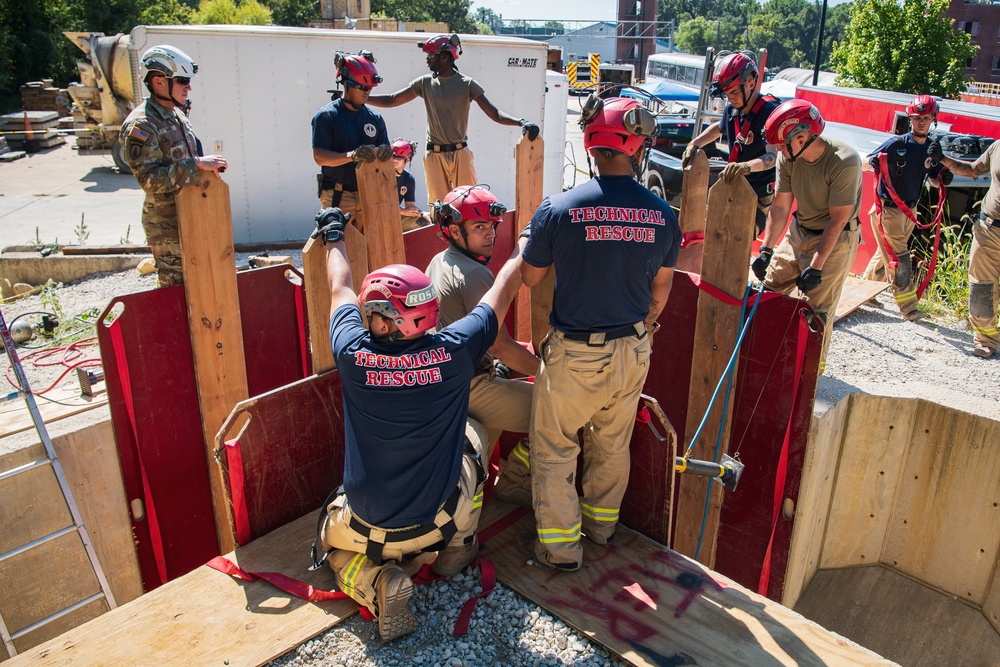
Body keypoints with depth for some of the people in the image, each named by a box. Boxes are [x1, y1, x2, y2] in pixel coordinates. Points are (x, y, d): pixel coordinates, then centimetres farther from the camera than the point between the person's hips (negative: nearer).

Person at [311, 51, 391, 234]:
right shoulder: (326, 115, -2)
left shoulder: (375, 118, 13)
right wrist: (352, 155, -27)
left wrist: (385, 152, -12)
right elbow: (319, 156, -11)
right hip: (337, 198, -5)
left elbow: (385, 152, 14)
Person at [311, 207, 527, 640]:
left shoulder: (353, 354, -20)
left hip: (367, 528, 0)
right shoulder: (454, 351, -21)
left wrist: (334, 238, 22)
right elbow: (504, 287, -3)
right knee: (472, 434, 26)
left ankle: (377, 582, 1)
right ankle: (457, 548, 28)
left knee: (333, 539, 34)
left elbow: (340, 291, 2)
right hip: (440, 519, 1)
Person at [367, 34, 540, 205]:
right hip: (434, 155, 3)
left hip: (460, 154, -2)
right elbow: (390, 101, 11)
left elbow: (494, 114, -8)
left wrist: (521, 122, -25)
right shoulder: (425, 83, 7)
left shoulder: (467, 84, -2)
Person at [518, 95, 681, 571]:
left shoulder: (557, 210, -18)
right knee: (612, 443, 23)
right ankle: (601, 522, 43)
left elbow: (529, 277, -3)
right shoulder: (662, 215, -7)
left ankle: (560, 545, 24)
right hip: (633, 352, 4)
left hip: (574, 353, -4)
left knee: (553, 446, 14)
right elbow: (661, 288, 7)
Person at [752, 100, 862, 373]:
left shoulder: (845, 162, -27)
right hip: (799, 231, 6)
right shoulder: (788, 157, -12)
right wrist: (766, 250, -13)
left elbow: (838, 220, -24)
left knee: (818, 308, -4)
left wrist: (816, 266, -25)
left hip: (836, 238, -6)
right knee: (770, 289, 5)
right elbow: (780, 207, -7)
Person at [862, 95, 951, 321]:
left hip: (910, 211, 6)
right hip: (887, 209, -6)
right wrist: (873, 161, -32)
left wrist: (944, 177, -9)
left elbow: (934, 178, 13)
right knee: (899, 259, -6)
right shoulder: (896, 144, -11)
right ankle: (908, 306, 1)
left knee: (887, 254, 17)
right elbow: (864, 164, -9)